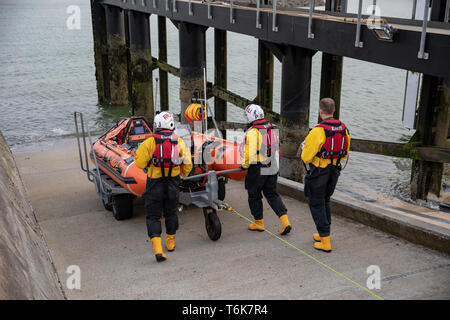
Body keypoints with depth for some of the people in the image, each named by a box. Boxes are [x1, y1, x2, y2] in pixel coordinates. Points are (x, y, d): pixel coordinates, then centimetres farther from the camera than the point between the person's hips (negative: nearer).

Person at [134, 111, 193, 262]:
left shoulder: (150, 142, -12)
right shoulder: (179, 142, -3)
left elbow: (140, 163, -11)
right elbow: (188, 164, 2)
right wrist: (183, 175, 22)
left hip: (155, 185, -3)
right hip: (173, 185, 3)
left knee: (153, 217, 5)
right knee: (171, 213, 23)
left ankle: (157, 249, -11)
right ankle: (170, 242, 37)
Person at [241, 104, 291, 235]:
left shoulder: (252, 132, -19)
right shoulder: (271, 128, 5)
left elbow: (250, 153, -23)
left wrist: (245, 165, -6)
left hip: (257, 170, -7)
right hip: (272, 168, 7)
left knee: (254, 196, 12)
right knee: (272, 195, 14)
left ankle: (259, 223, 24)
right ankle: (285, 222, 2)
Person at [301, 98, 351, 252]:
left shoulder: (318, 130, -23)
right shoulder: (343, 128, 0)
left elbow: (307, 157, -18)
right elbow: (345, 154, 10)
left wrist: (305, 154, 4)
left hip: (318, 172, -7)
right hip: (334, 170, 7)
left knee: (317, 205, 4)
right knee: (325, 201, 23)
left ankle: (325, 242, 4)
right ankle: (323, 234, 33)